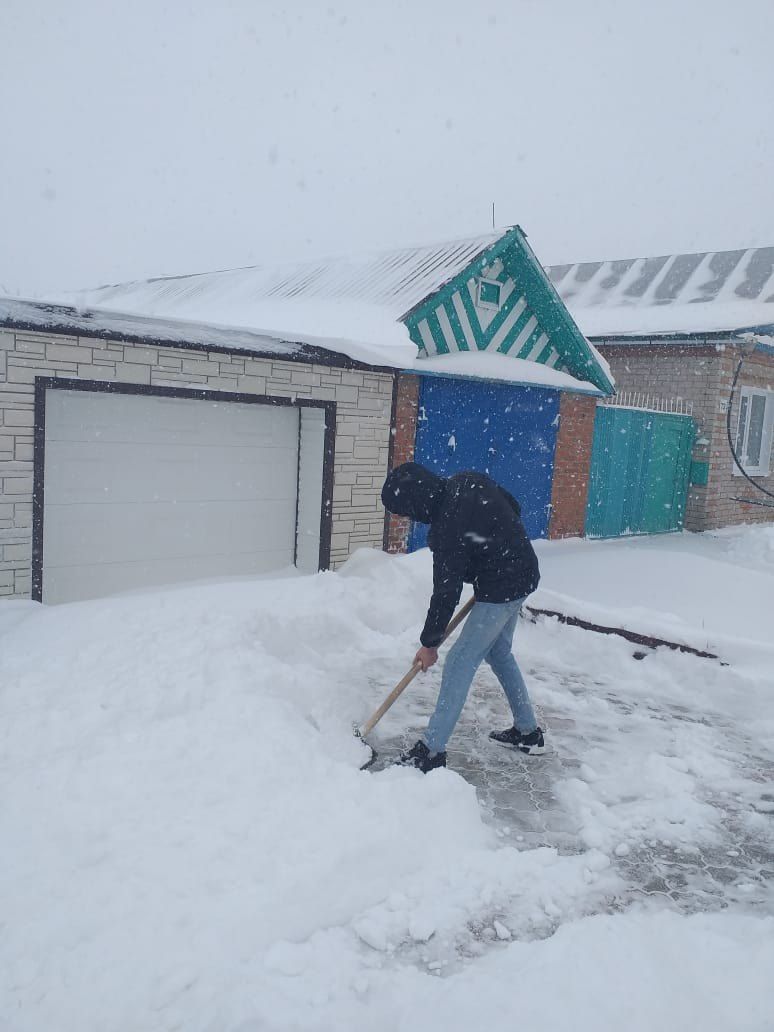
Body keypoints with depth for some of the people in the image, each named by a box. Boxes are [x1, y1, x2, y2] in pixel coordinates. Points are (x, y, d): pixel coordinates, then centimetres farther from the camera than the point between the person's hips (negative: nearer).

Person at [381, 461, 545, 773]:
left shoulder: (449, 527, -27)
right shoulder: (466, 481, -4)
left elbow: (446, 590, -19)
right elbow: (514, 509, 11)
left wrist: (430, 643, -8)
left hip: (501, 588, -10)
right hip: (522, 573, 10)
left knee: (459, 663, -6)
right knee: (499, 652, 22)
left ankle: (432, 750, -1)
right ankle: (528, 732, 33)